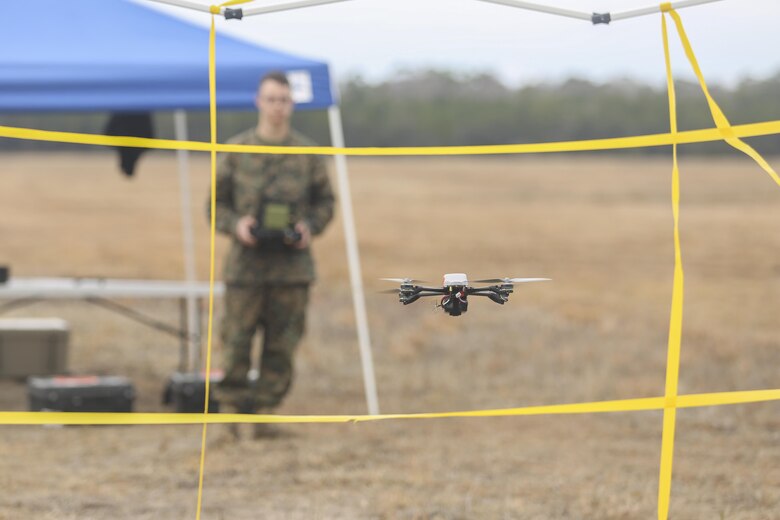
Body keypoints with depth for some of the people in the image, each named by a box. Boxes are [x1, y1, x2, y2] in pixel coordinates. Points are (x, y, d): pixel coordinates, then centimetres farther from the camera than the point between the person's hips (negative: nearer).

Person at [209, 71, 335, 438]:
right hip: (246, 262, -1)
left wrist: (310, 227, -5)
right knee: (236, 343, -2)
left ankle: (264, 412, 10)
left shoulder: (307, 154, 6)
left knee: (282, 346, 2)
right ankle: (230, 411, 7)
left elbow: (324, 201, 14)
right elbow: (216, 203, 8)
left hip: (292, 266, 1)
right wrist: (235, 225, -11)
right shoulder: (237, 151, 3)